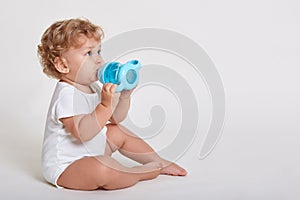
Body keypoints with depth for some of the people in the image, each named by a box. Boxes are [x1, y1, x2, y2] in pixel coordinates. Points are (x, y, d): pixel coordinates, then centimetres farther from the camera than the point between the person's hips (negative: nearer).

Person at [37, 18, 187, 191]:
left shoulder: (93, 87, 6)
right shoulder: (66, 95, -26)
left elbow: (116, 118, 10)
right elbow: (83, 132, -37)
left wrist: (124, 96, -7)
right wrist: (105, 105, -42)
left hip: (91, 153, 11)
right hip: (65, 167, -11)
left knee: (118, 132, 19)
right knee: (102, 169, -37)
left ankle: (159, 162, 29)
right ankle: (145, 172, -13)